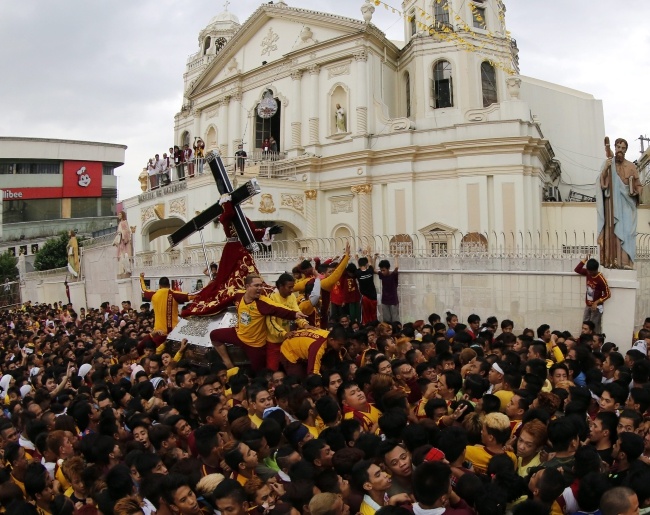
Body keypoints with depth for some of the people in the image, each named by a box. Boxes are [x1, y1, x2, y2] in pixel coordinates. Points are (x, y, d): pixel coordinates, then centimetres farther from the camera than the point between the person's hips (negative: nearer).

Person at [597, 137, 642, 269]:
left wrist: (636, 191, -9)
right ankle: (611, 260, -13)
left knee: (625, 231, -11)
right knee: (611, 231, -9)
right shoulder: (608, 164, 9)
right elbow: (601, 183, -2)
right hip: (611, 203, 0)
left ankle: (625, 261, -15)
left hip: (626, 205, 0)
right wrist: (605, 169, -15)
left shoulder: (631, 166, 9)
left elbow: (639, 186, 12)